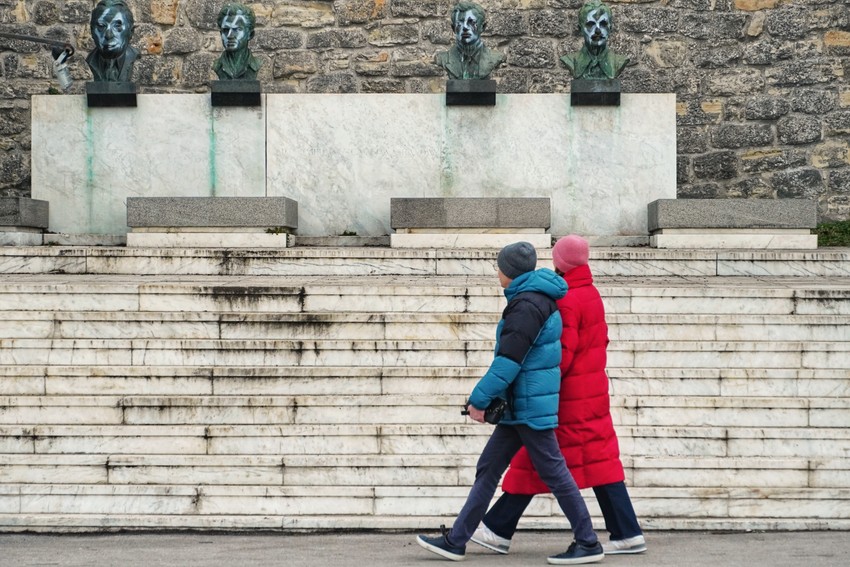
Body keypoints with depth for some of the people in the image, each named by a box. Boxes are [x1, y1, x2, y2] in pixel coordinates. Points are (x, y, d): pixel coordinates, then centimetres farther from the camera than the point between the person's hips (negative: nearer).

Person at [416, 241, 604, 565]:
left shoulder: (527, 305, -17)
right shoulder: (537, 299, 15)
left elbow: (509, 359, -22)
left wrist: (480, 398, -17)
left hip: (530, 404, -10)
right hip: (520, 405, 10)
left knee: (553, 471, -4)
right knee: (488, 469, 10)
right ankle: (455, 541, 13)